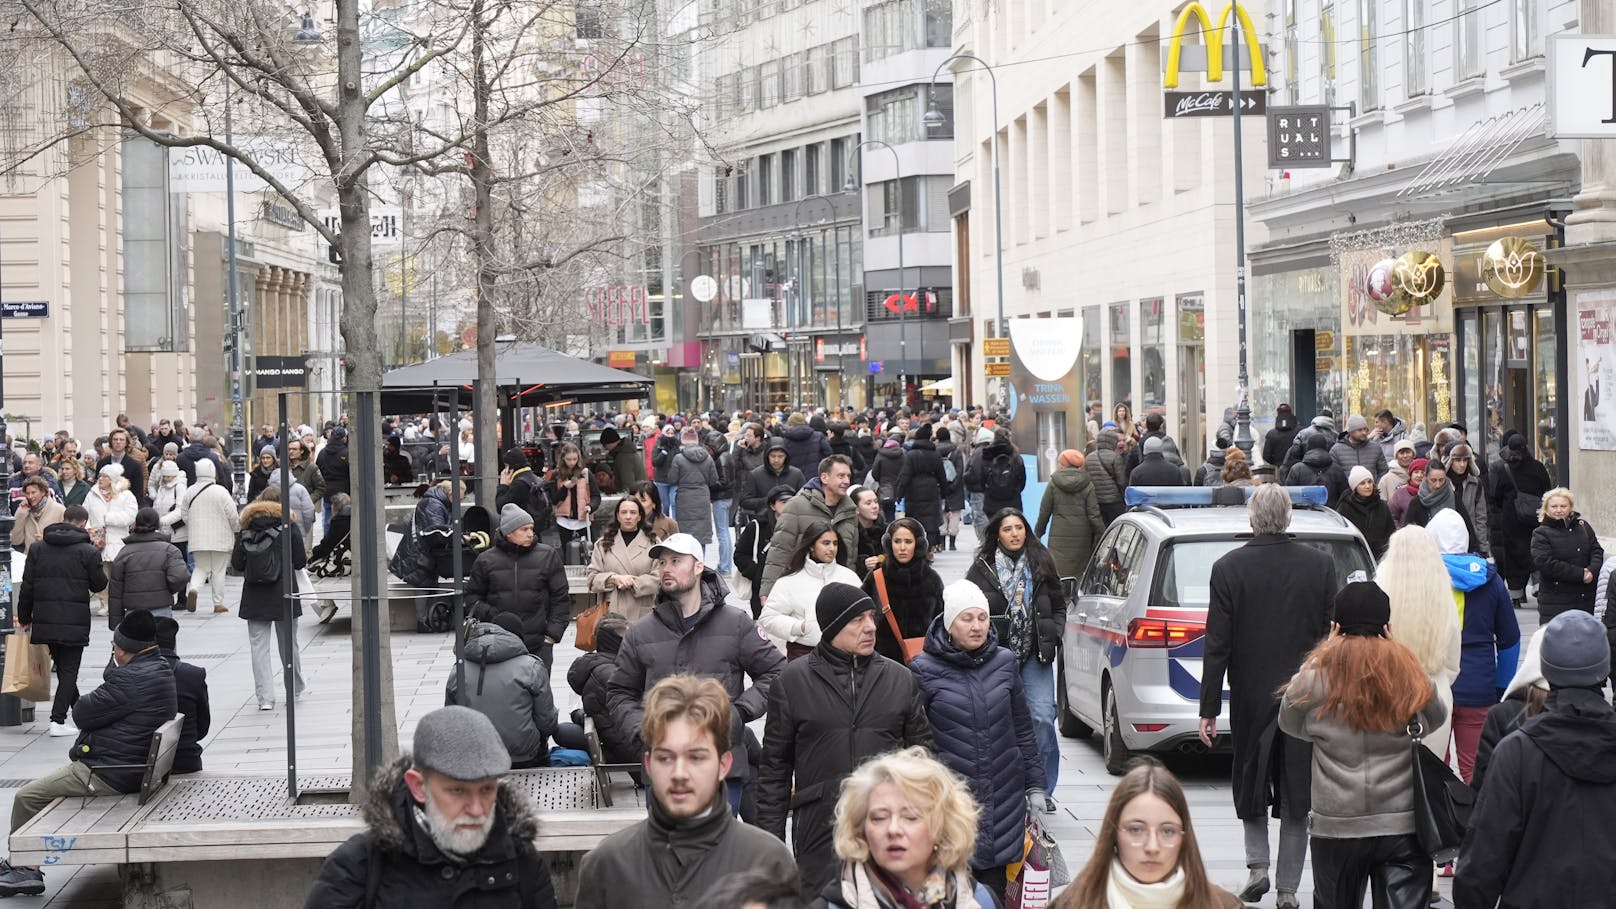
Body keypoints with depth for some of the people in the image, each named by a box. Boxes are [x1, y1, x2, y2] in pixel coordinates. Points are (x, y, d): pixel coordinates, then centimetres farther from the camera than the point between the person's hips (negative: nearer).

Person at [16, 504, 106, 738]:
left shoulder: (37, 548, 4)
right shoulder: (88, 551, -8)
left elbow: (27, 587, 4)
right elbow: (99, 585, 1)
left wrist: (24, 617, 12)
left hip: (45, 620, 4)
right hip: (75, 622, -4)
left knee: (62, 667, 17)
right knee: (69, 670, 2)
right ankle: (58, 720, -5)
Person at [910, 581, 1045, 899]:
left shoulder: (1003, 663, 7)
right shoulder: (924, 670, -3)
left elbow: (1022, 729, 15)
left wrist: (1035, 785, 13)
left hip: (1004, 797, 3)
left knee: (994, 889, 5)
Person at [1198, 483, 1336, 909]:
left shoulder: (1229, 568, -8)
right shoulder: (1320, 565, -3)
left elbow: (1217, 644, -8)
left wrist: (1209, 709, -3)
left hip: (1251, 698, -1)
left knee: (1251, 782, 18)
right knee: (1297, 797, 7)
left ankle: (1257, 864, 7)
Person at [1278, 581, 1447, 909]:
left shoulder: (1316, 676, -8)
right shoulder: (1410, 673, -5)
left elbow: (1290, 723, 12)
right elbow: (1437, 717, 15)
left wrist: (1328, 650, 11)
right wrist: (1397, 649, 13)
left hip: (1336, 827, 0)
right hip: (1404, 825, 0)